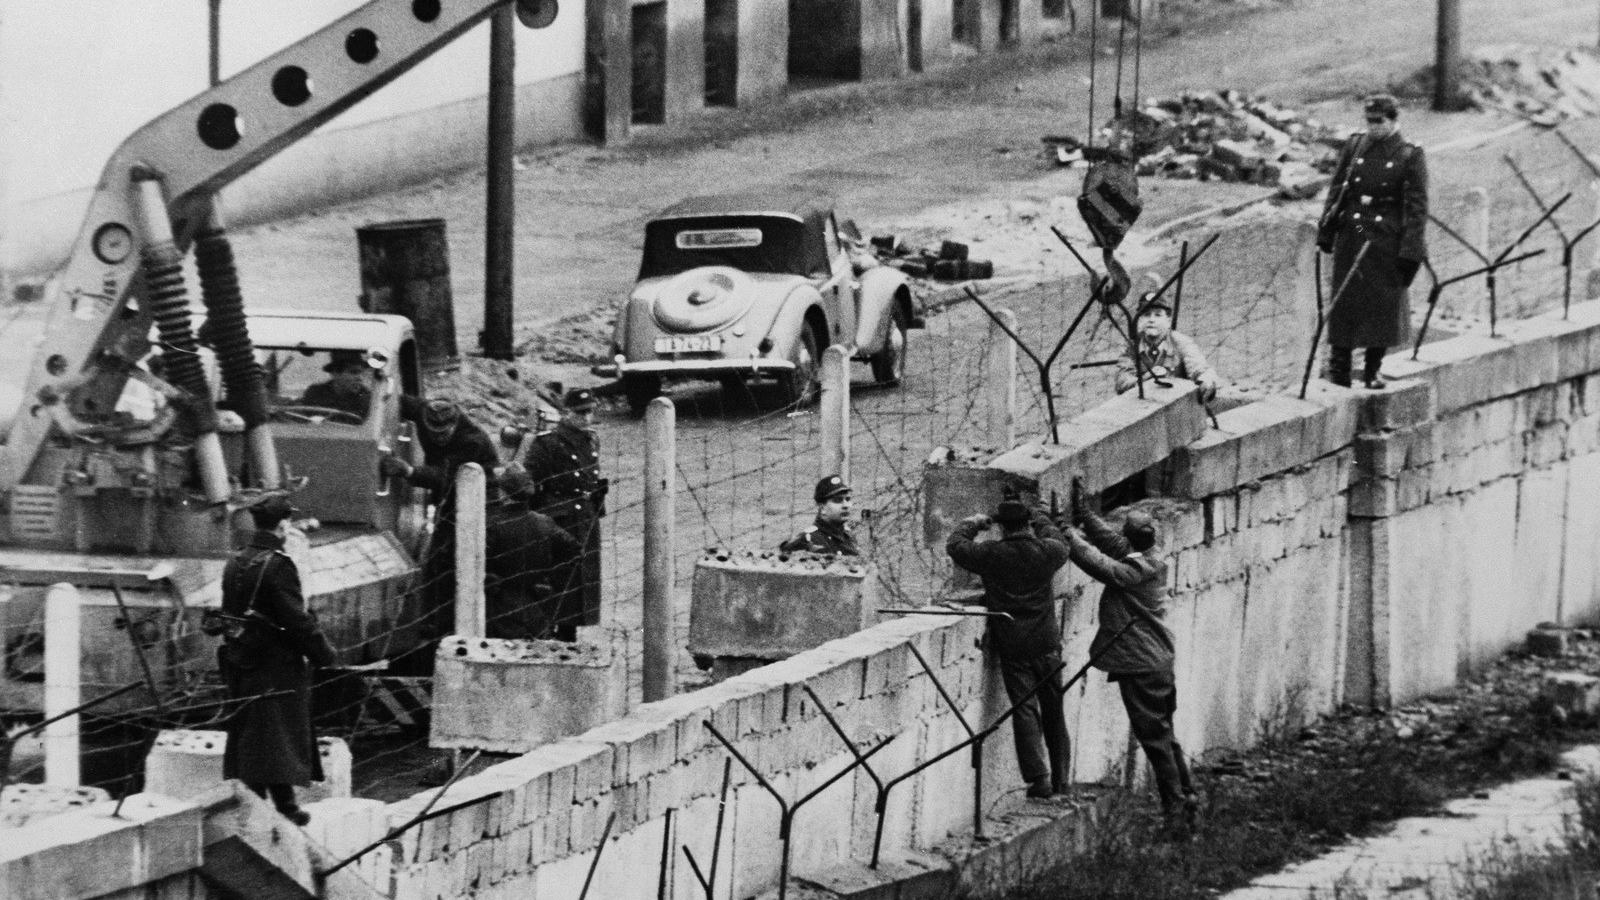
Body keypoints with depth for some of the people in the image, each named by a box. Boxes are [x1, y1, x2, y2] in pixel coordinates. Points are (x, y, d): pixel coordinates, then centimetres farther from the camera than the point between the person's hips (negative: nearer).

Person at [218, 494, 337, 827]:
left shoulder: (235, 564, 9)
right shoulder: (278, 565, -18)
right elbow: (296, 619, -20)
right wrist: (323, 652, -9)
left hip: (241, 661, 8)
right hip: (277, 664, -8)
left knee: (247, 733, 13)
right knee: (281, 734, -2)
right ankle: (284, 805, -2)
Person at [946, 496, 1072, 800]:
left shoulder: (991, 555, -11)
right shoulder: (1048, 552, -5)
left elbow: (954, 546, 4)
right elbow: (1055, 537, 20)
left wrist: (971, 524, 20)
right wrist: (1035, 516, 32)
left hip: (1011, 646, -2)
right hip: (1046, 644, 2)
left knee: (1025, 712, 1)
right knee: (1054, 712, 13)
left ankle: (1038, 779, -5)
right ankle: (1060, 778, 20)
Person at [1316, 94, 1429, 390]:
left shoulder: (1410, 156, -4)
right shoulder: (1354, 146, 5)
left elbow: (1416, 208, -4)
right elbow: (1337, 192, 10)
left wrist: (1411, 253, -9)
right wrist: (1326, 233, 6)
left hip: (1387, 245, -2)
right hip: (1351, 240, 2)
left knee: (1384, 305, 3)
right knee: (1345, 302, 2)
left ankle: (1373, 370, 18)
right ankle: (1339, 368, 8)